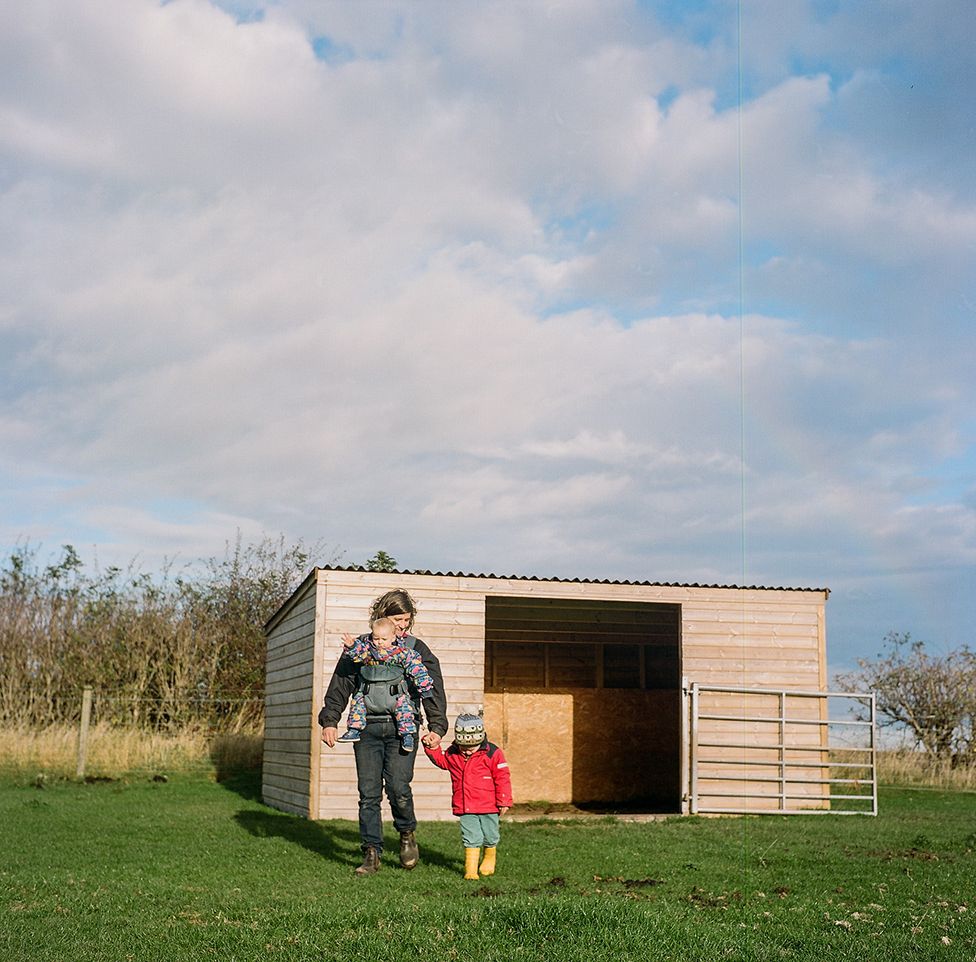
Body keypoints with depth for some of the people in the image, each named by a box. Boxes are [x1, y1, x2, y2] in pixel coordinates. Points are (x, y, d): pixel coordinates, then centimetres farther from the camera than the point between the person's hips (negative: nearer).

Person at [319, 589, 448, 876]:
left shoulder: (418, 651, 11)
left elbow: (433, 692, 5)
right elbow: (339, 686, 9)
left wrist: (437, 728, -9)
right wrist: (329, 721, -4)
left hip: (401, 727, -1)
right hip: (367, 728, 1)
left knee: (398, 787, -15)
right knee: (368, 794, -2)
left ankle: (407, 833, 13)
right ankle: (371, 854, 8)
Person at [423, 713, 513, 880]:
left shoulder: (492, 753, -11)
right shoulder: (452, 754, 1)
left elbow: (502, 778, -7)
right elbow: (440, 759, 20)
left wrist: (504, 802, -6)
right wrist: (432, 747, 1)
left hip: (488, 806, -2)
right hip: (465, 808, 2)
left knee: (490, 837, 13)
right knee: (471, 839, -2)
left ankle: (489, 860, 38)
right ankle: (470, 869, 1)